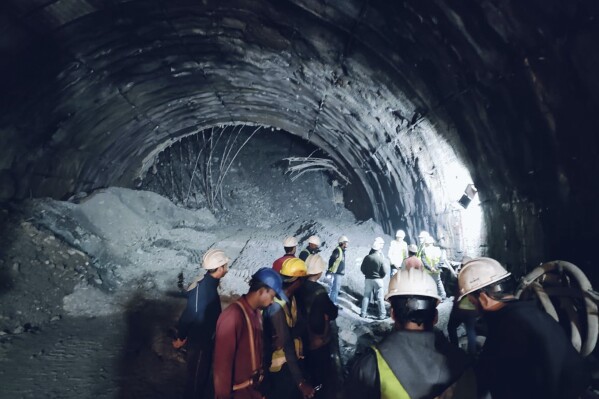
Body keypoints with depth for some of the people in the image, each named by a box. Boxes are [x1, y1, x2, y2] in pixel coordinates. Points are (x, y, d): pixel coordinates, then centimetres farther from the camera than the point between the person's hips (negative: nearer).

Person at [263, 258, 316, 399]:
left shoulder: (291, 298, 2)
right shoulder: (277, 306, -28)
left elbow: (301, 324, -8)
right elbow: (287, 345, -29)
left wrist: (288, 336, -29)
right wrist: (301, 382, -29)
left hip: (293, 359, 8)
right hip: (282, 365, -8)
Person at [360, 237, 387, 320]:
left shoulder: (367, 257, -7)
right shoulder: (381, 259, -14)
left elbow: (362, 268, 0)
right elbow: (384, 272, -10)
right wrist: (381, 277, 10)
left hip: (368, 279, 3)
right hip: (378, 280, -3)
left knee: (366, 296, 12)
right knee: (380, 298, 5)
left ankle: (363, 313, 15)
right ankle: (382, 315, 8)